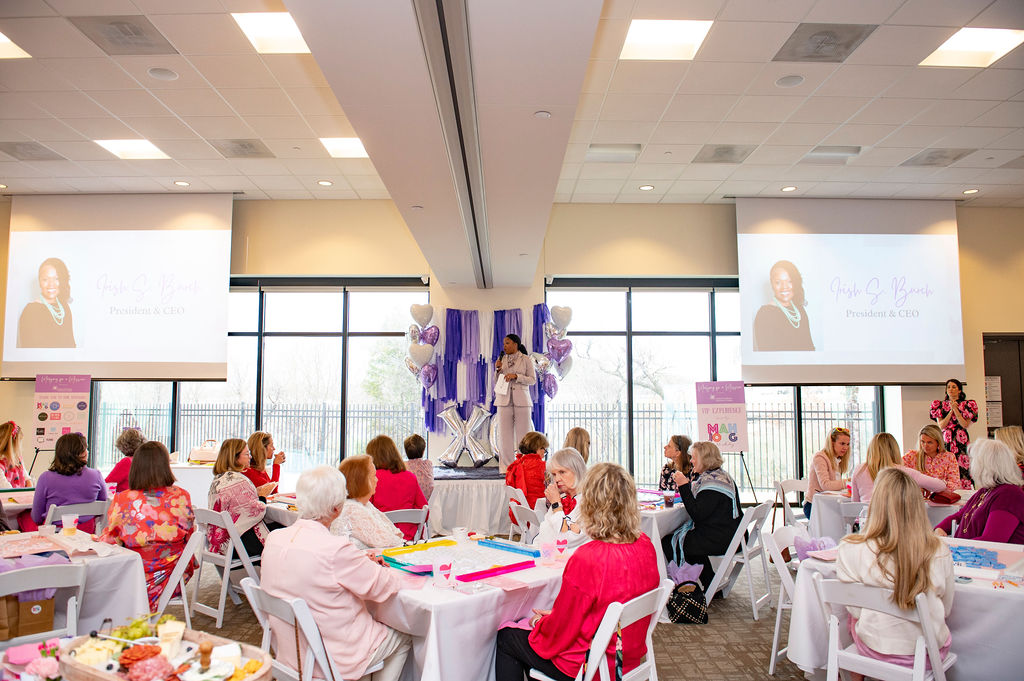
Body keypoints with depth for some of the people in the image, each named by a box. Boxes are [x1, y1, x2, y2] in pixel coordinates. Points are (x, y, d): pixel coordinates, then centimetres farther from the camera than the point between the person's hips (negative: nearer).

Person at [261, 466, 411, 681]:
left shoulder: (274, 539, -7)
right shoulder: (336, 549, -29)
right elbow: (383, 587, -17)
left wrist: (362, 564, 8)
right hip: (333, 659, -7)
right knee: (402, 639, 17)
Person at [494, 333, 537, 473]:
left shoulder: (526, 359, 2)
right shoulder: (502, 359, 10)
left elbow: (533, 379, -2)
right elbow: (497, 382, 13)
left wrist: (515, 376, -13)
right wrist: (498, 370, -5)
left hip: (521, 400, -3)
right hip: (504, 400, 3)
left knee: (523, 433, -1)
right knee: (505, 434, 1)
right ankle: (506, 467, 6)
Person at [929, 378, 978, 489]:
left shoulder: (967, 405, 7)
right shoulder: (940, 405, 12)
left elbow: (966, 425, -5)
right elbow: (941, 425, 1)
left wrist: (955, 409, -7)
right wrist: (951, 410, -4)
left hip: (962, 441, -1)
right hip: (945, 441, 1)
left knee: (963, 469, -8)